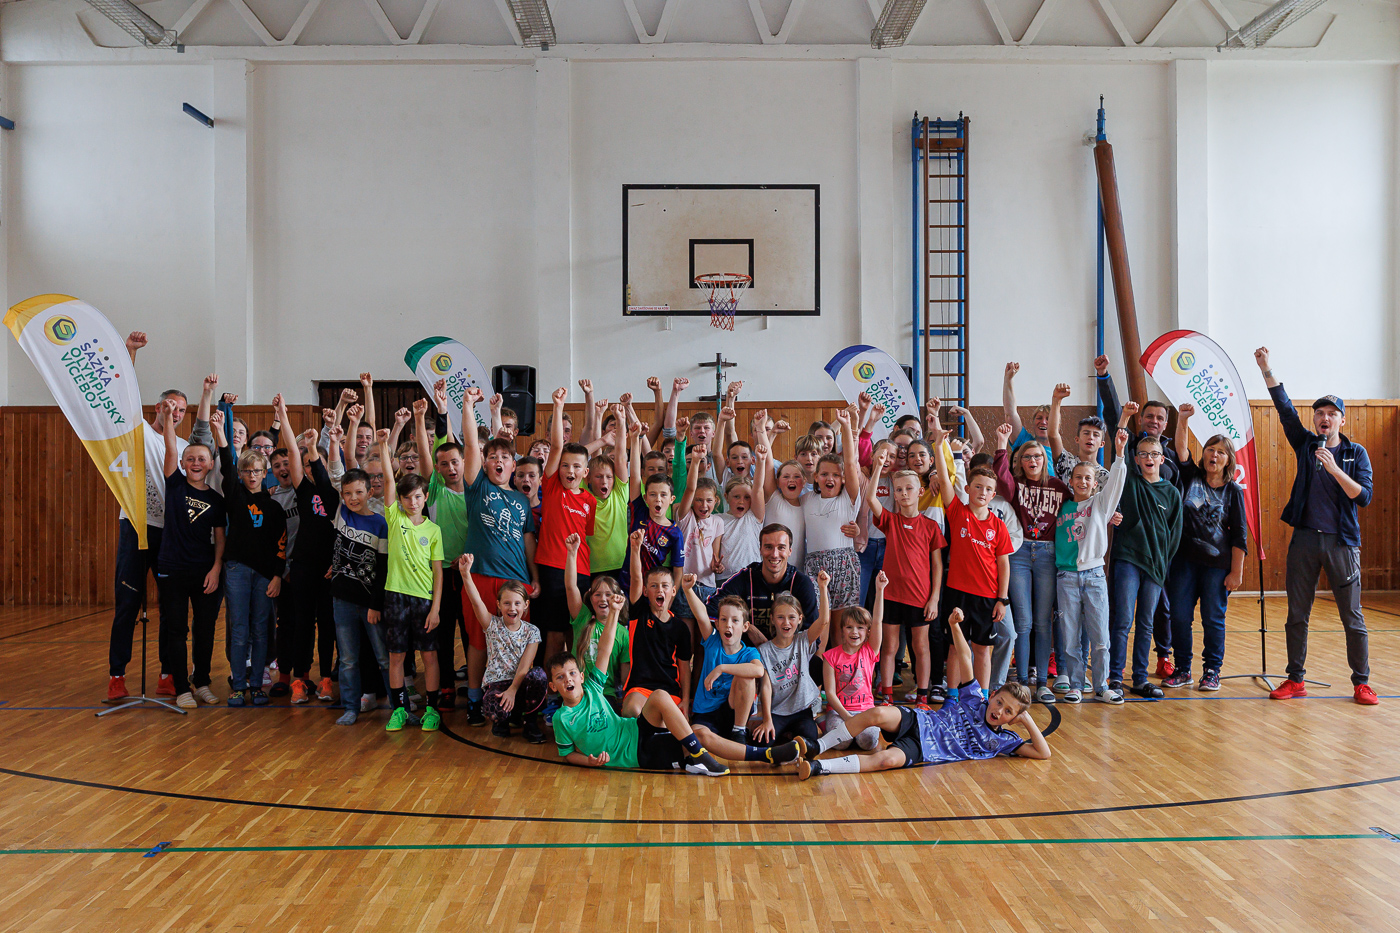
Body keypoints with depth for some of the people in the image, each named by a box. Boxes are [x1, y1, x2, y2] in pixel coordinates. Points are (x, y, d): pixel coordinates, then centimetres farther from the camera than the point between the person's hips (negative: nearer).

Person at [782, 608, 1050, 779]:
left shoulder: (1001, 740, 10)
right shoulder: (975, 702, 14)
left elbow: (1043, 753, 5)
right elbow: (965, 659, 10)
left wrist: (1028, 722, -6)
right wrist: (954, 626, -3)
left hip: (923, 751, -2)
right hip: (918, 722, 2)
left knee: (888, 760, -36)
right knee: (877, 714, -32)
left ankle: (818, 766, -39)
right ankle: (813, 749, -26)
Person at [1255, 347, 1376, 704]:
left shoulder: (1356, 453, 4)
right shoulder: (1306, 444, 7)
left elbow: (1364, 497, -6)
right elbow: (1285, 409, -2)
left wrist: (1335, 469, -19)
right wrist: (1266, 369, -8)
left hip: (1341, 541, -1)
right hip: (1305, 539, 2)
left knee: (1352, 616, 2)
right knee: (1297, 615, 5)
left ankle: (1361, 683, 14)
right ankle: (1295, 680, 14)